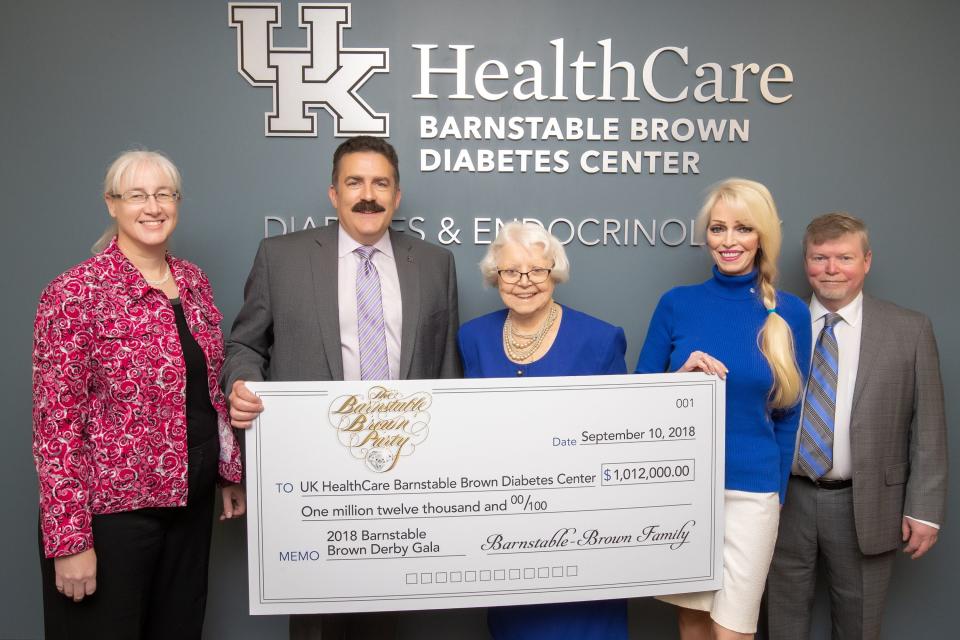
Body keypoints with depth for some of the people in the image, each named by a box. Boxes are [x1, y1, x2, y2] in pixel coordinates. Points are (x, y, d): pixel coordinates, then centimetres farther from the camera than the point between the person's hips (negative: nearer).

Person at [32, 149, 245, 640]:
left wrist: (230, 471, 13)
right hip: (111, 508, -6)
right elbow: (56, 424, -15)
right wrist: (70, 539, -17)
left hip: (191, 502, 6)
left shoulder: (194, 281, 5)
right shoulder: (76, 293, -13)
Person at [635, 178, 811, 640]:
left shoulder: (790, 313, -2)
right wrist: (681, 375, -15)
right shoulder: (677, 303, -2)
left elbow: (789, 413, 5)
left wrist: (778, 491, 8)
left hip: (750, 490, -1)